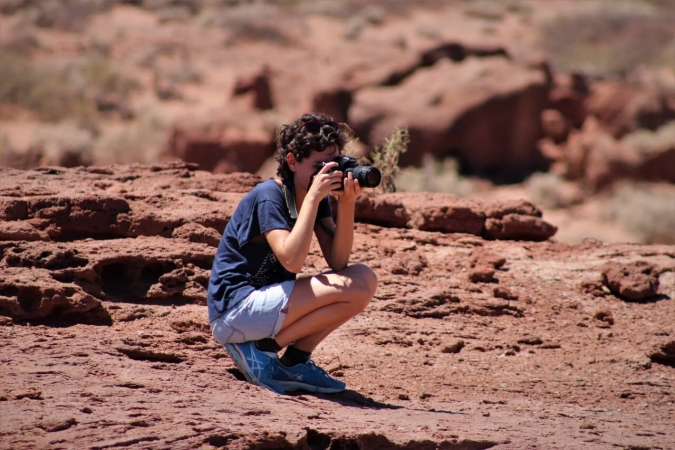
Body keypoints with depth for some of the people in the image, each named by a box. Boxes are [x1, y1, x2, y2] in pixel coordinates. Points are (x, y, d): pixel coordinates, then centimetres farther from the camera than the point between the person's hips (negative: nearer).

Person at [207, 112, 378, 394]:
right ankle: (260, 349, -8)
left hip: (268, 302, 9)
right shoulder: (268, 196, -16)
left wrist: (346, 204, -12)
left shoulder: (316, 199, 8)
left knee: (364, 277, 1)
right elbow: (292, 260, -29)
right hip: (234, 310, -9)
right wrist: (313, 197, -25)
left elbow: (338, 262, -1)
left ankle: (294, 362, 4)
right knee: (354, 290, -19)